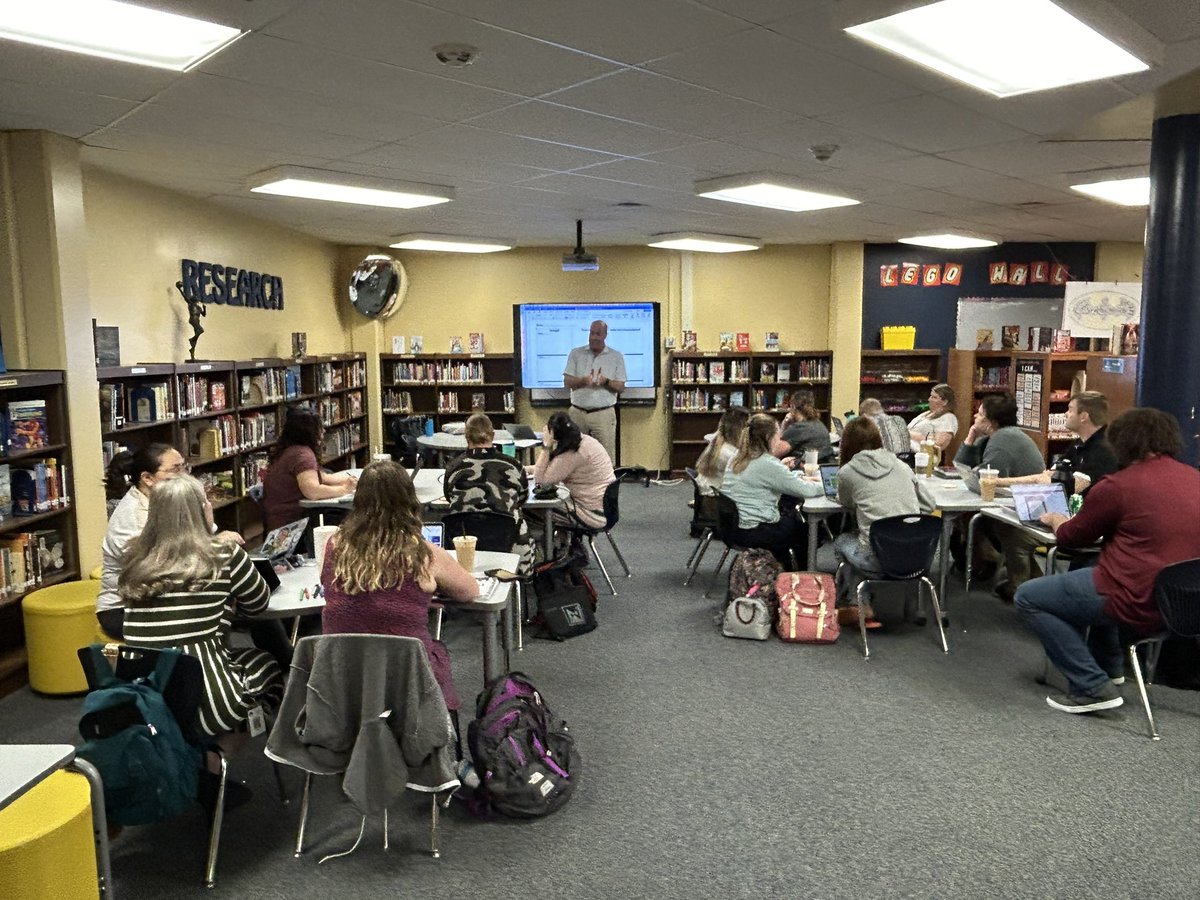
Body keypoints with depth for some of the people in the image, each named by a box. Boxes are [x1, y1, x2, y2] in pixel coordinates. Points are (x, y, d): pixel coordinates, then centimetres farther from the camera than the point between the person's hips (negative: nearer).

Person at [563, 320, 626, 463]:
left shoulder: (616, 356, 7)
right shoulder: (576, 353, 9)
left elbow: (621, 387, 3)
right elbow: (566, 381, 2)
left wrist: (606, 381, -17)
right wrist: (583, 380, -18)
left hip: (603, 414, -1)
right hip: (577, 412, 1)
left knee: (606, 456, -6)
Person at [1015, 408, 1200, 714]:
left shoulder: (1118, 485, -14)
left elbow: (1072, 536, 1)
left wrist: (1055, 520, 24)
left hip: (1139, 606, -8)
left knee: (1027, 597, 2)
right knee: (1096, 576, 34)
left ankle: (1092, 687, -2)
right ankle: (1110, 666, 34)